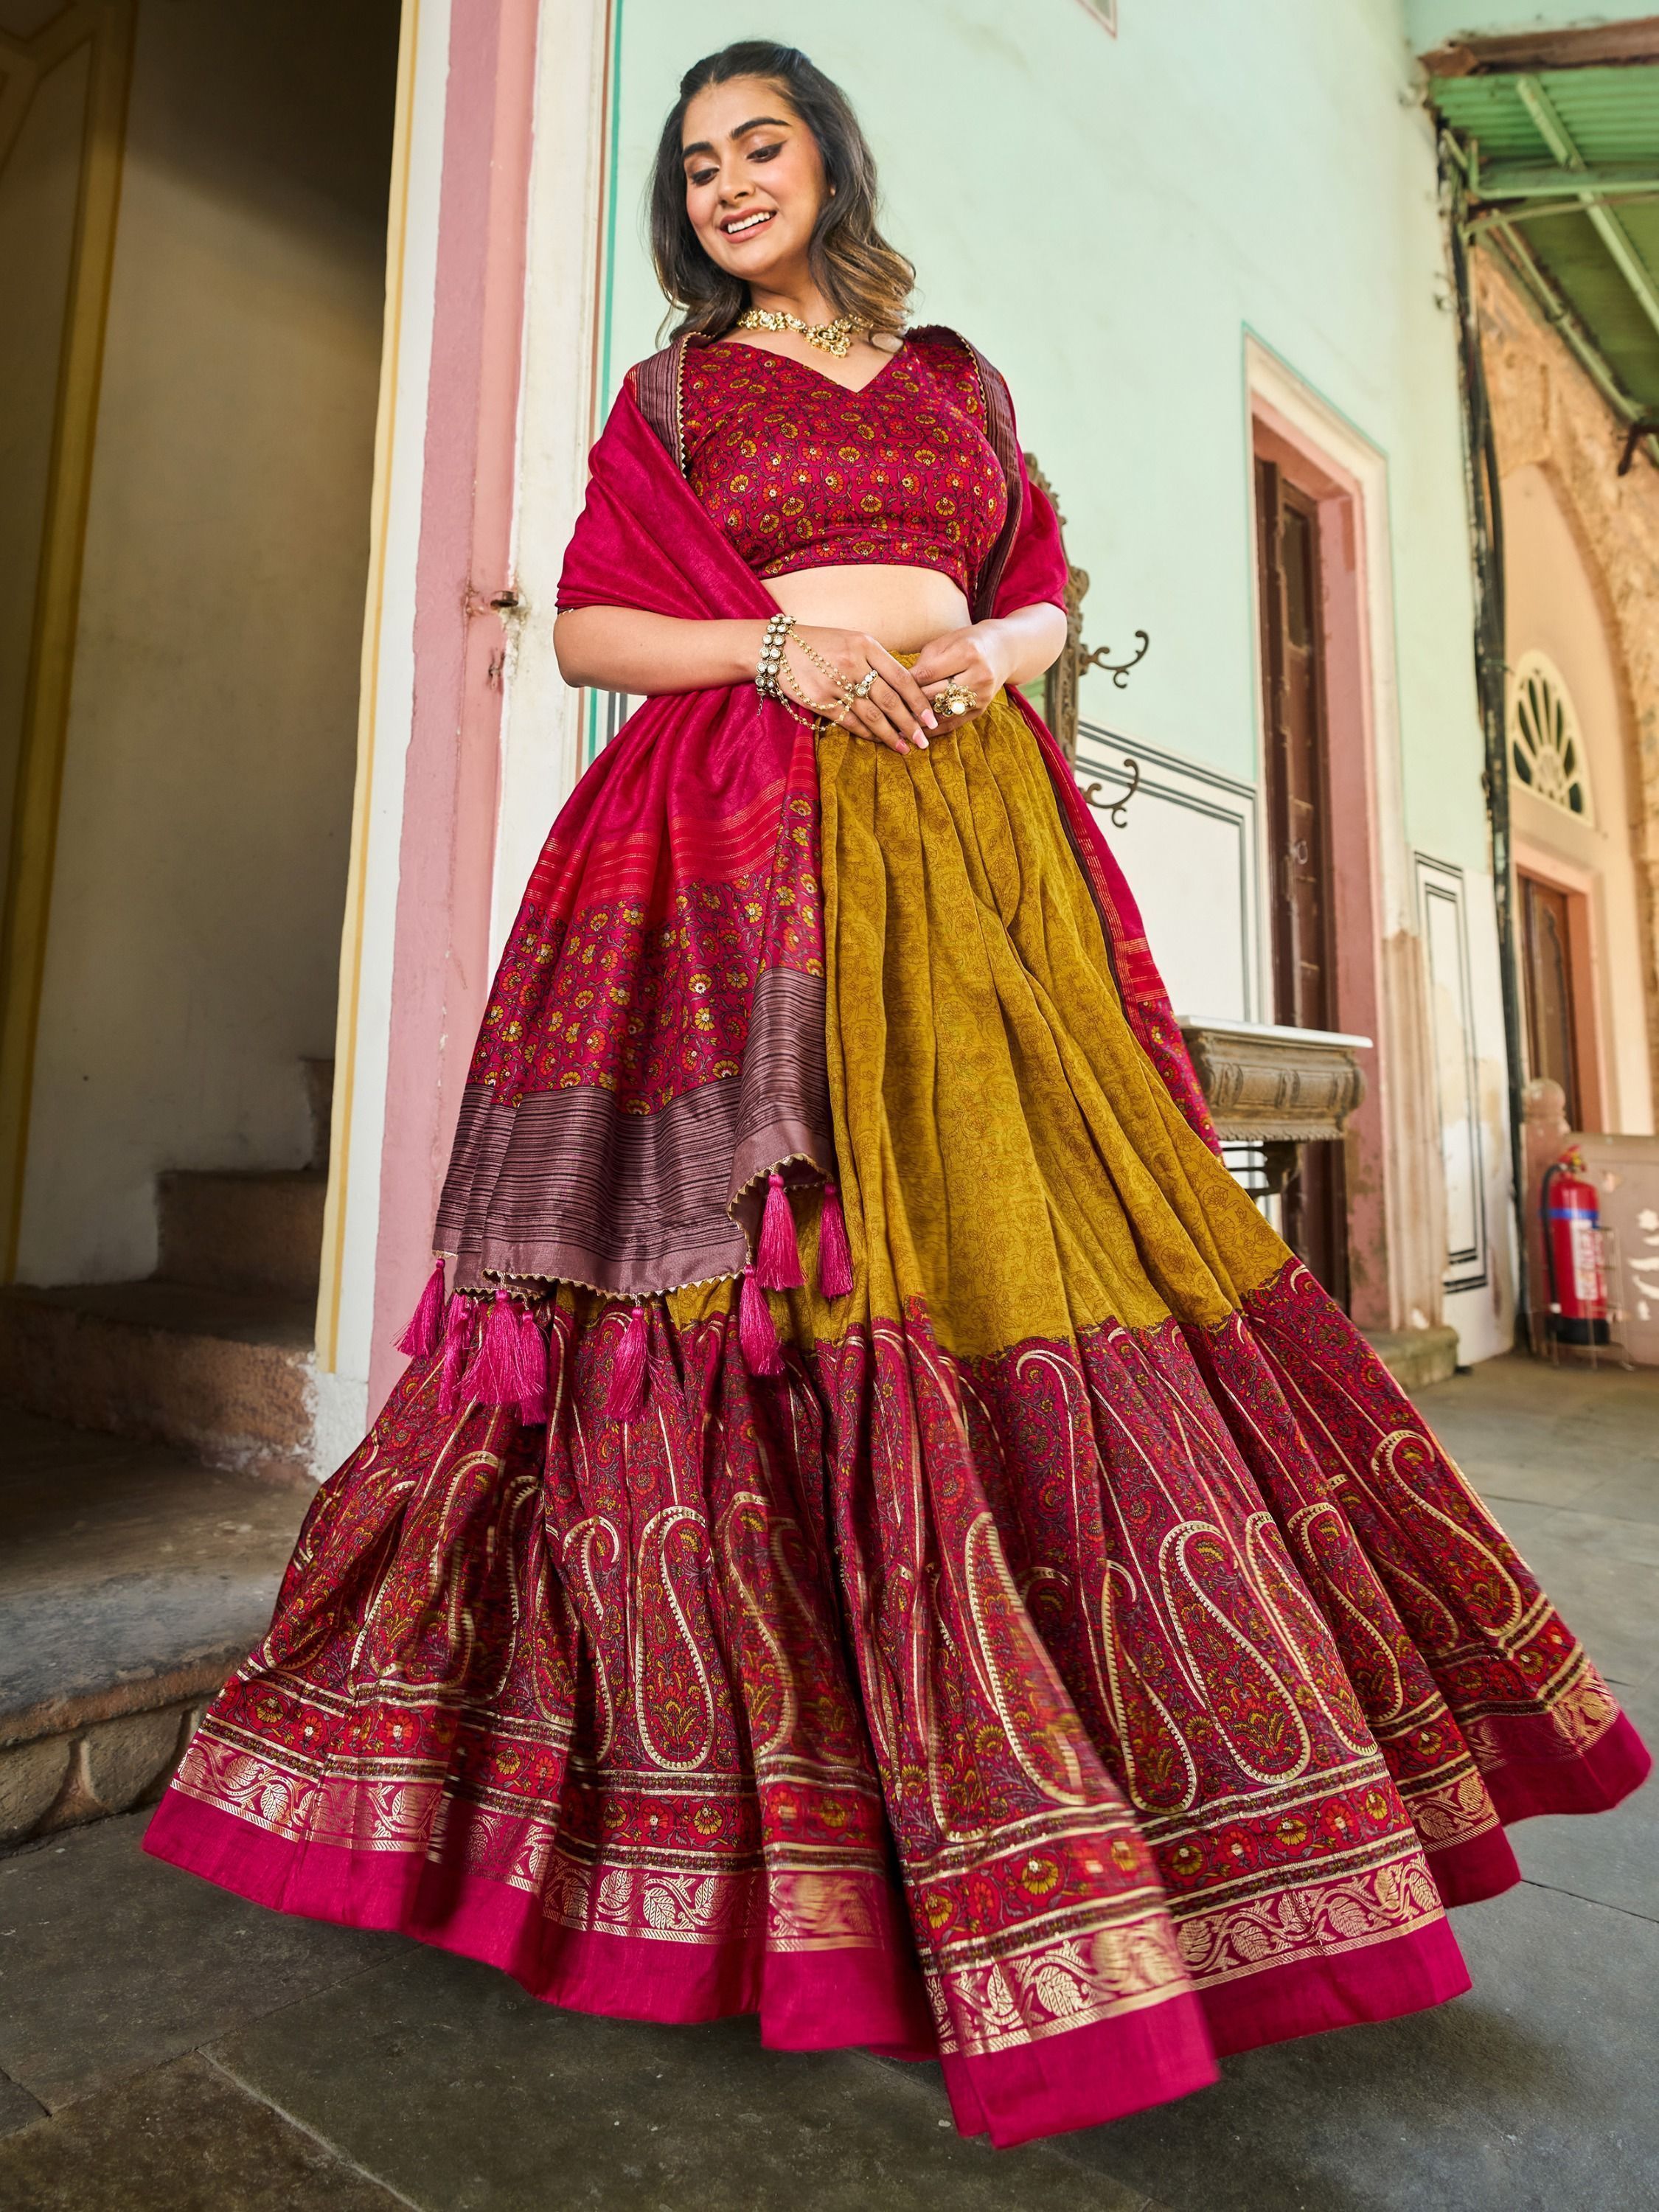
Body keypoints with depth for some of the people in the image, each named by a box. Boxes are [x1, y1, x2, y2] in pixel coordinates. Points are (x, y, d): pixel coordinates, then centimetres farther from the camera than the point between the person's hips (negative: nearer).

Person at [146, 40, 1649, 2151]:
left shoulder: (962, 379, 26)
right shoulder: (669, 390, 19)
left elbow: (1043, 594, 22)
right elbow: (586, 625, 9)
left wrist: (994, 650, -2)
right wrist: (782, 648, -8)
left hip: (968, 827, 3)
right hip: (742, 842, -2)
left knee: (1029, 1222, -5)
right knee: (790, 1270, -12)